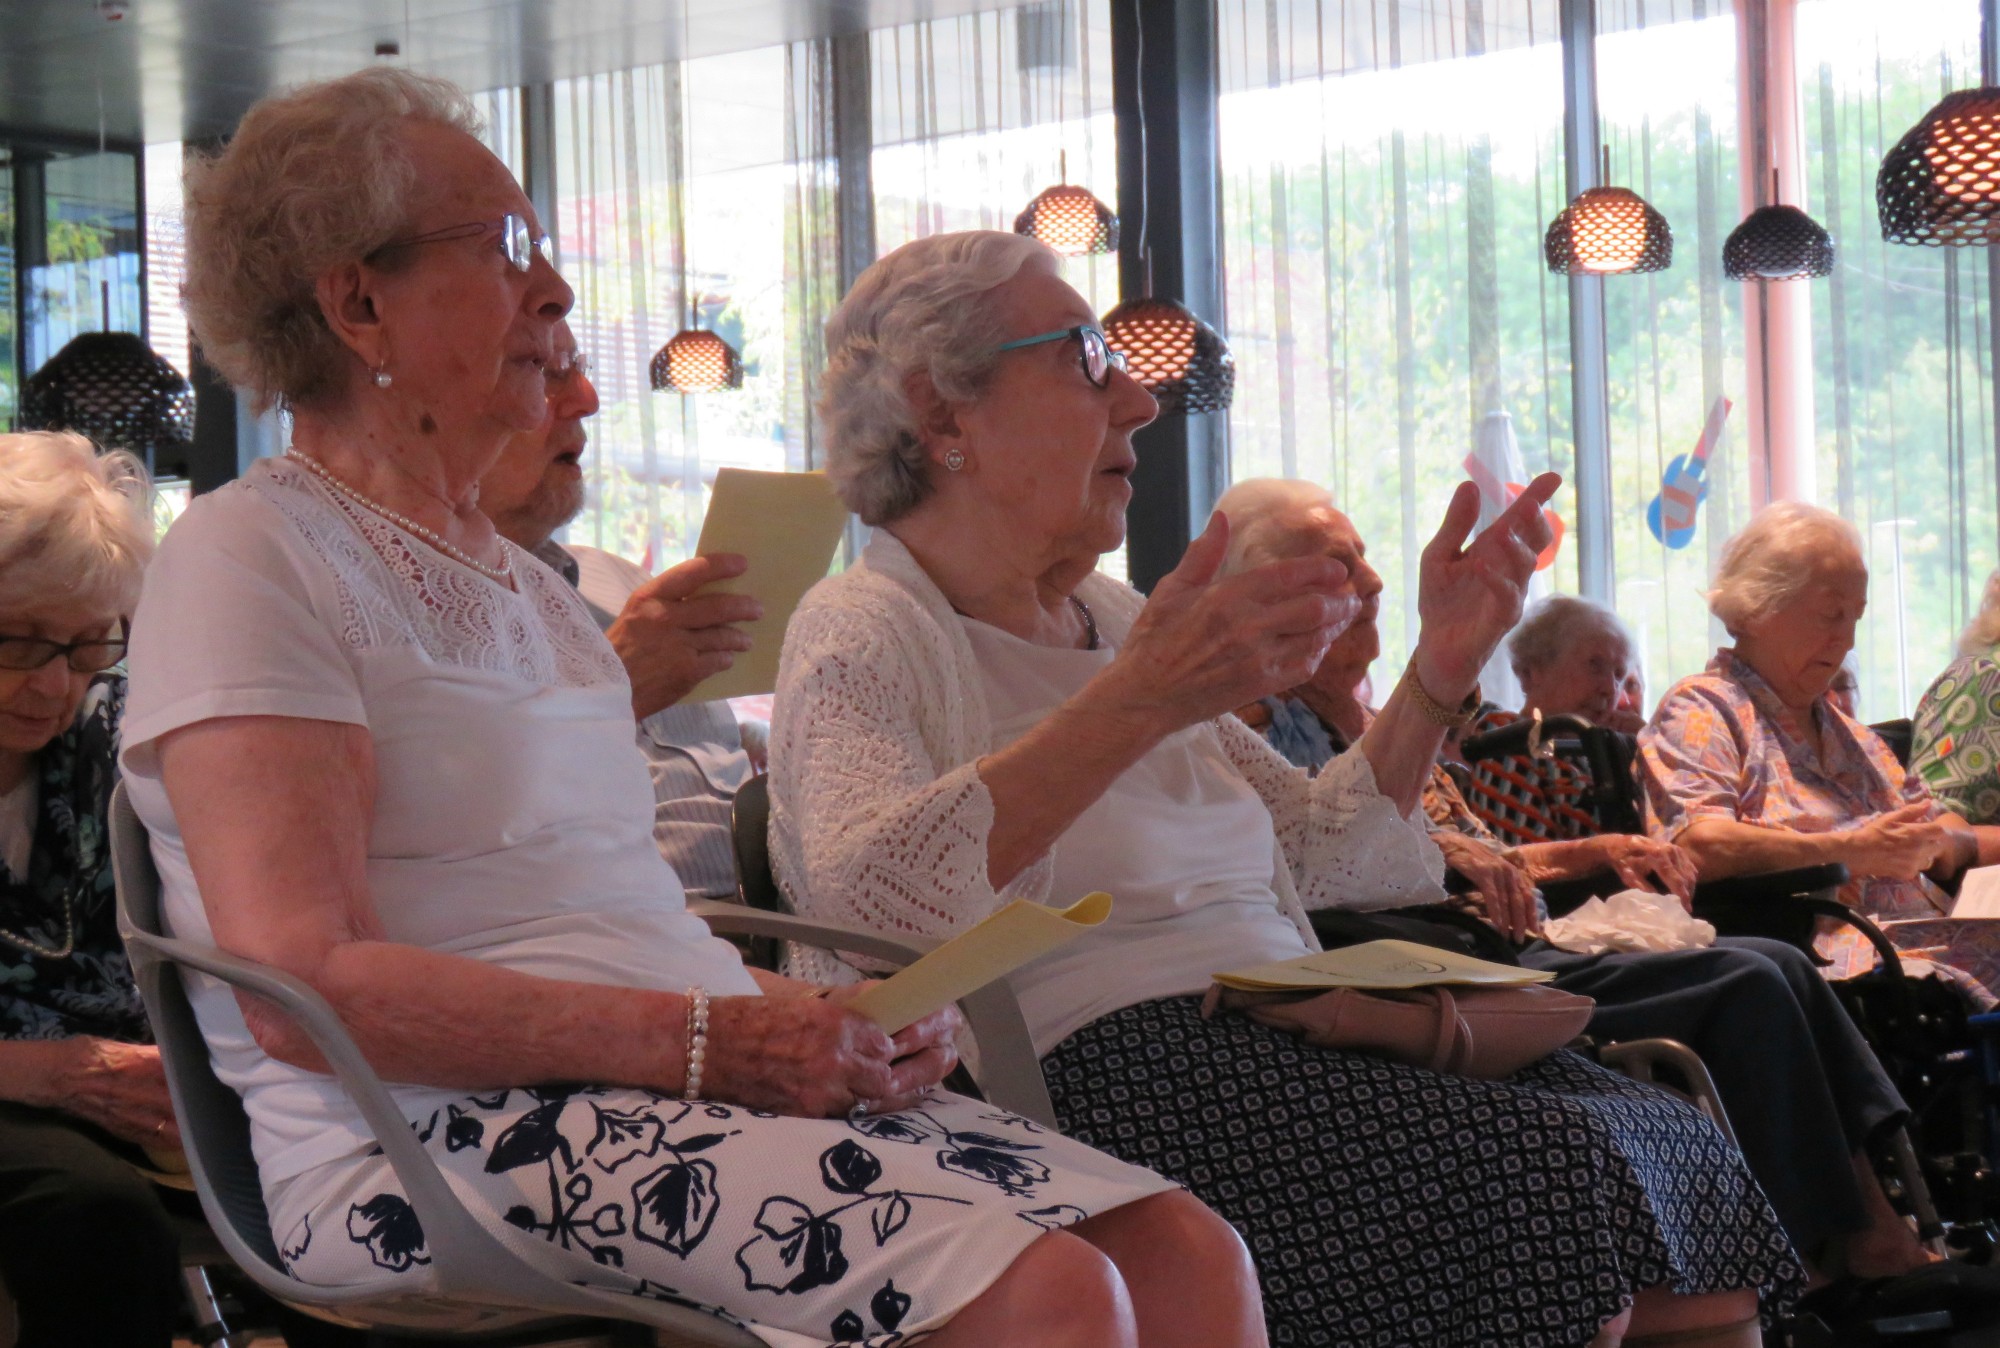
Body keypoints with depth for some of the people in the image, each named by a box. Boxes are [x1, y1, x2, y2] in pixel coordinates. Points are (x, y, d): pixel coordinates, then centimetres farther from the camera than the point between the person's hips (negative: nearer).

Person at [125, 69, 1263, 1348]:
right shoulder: (250, 558, -3)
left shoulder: (520, 576, 24)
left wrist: (795, 1009, 2)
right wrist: (699, 1040, -19)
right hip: (436, 1137, -8)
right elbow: (304, 989, -15)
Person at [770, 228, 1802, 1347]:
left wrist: (1441, 672, 14)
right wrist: (1136, 704, -29)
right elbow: (862, 896, -24)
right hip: (1103, 1072, -8)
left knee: (1672, 1146, -13)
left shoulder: (1107, 619, 23)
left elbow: (1320, 849, 27)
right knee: (1564, 1171, -26)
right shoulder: (866, 635, -3)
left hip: (1278, 1041, 8)